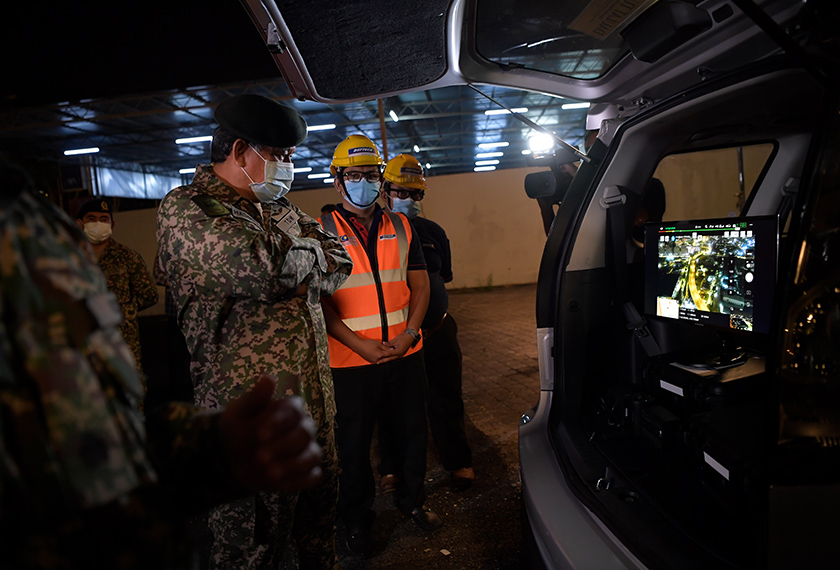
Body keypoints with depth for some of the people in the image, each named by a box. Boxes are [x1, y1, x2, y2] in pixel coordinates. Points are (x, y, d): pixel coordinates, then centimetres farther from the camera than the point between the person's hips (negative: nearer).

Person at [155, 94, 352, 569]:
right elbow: (259, 268, -27)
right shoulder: (185, 209, -11)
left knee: (320, 508, 21)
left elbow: (339, 261, 8)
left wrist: (297, 275, -11)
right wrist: (306, 252, -7)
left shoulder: (277, 206, 14)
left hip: (315, 395, 7)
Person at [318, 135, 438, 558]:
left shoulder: (400, 227, 8)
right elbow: (319, 300, -8)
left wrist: (408, 334, -7)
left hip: (406, 353, 4)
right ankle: (356, 520, 32)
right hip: (351, 360, -3)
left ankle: (411, 499, 41)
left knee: (413, 431, 16)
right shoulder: (321, 232, -4)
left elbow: (420, 285, 7)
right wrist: (360, 345, -15)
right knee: (354, 443, 10)